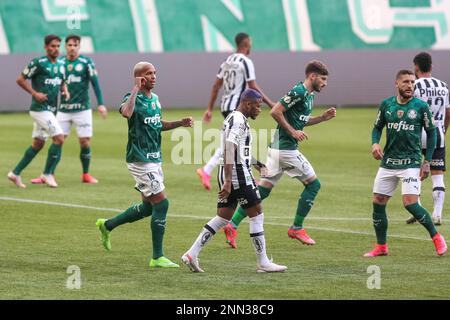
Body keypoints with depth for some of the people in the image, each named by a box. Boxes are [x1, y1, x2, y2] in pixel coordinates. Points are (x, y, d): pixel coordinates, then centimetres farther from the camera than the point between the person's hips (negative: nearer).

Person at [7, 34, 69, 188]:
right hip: (40, 108, -8)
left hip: (51, 109, 8)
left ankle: (15, 173, 20)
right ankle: (47, 174, 0)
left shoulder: (61, 64, 10)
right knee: (59, 138, -13)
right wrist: (35, 93, -15)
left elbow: (62, 82, 24)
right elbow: (20, 80, -7)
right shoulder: (38, 63, -12)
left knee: (38, 143, 12)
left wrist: (65, 91, 2)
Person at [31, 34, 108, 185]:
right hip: (63, 109, 2)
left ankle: (86, 174, 15)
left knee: (85, 142, 0)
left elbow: (95, 83, -4)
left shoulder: (86, 62, -3)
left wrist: (101, 104, -12)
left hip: (82, 109, -2)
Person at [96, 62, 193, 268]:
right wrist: (136, 89, -29)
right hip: (140, 160, -9)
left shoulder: (155, 99, 12)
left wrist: (179, 123, 11)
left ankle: (107, 225, 32)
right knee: (161, 203, -10)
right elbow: (127, 112, -39)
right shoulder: (133, 99, -15)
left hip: (154, 159, 9)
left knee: (148, 206, 15)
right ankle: (157, 258, -4)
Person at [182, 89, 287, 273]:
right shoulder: (239, 120, -13)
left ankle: (192, 254, 4)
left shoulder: (232, 118, 18)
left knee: (223, 218, 10)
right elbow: (229, 150, -22)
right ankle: (262, 263, 3)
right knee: (256, 214, -1)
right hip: (238, 173, -10)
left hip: (227, 174, 10)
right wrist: (228, 181, -26)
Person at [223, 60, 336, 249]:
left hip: (277, 147, 9)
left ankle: (233, 225, 1)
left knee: (263, 190, 6)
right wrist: (293, 132, -17)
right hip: (286, 148, -9)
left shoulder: (308, 95, 16)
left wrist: (323, 118, 16)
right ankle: (296, 228, 8)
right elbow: (275, 112, -20)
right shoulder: (298, 92, -14)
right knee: (313, 184, 2)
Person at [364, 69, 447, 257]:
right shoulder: (386, 105, 3)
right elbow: (377, 127, 15)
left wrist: (427, 161, -2)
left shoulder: (420, 106, -5)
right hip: (388, 162, 4)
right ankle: (381, 247, 17)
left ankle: (437, 238, 3)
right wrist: (375, 143, -6)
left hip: (411, 163, -4)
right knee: (378, 203, 3)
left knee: (410, 203, -16)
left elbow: (431, 132, 3)